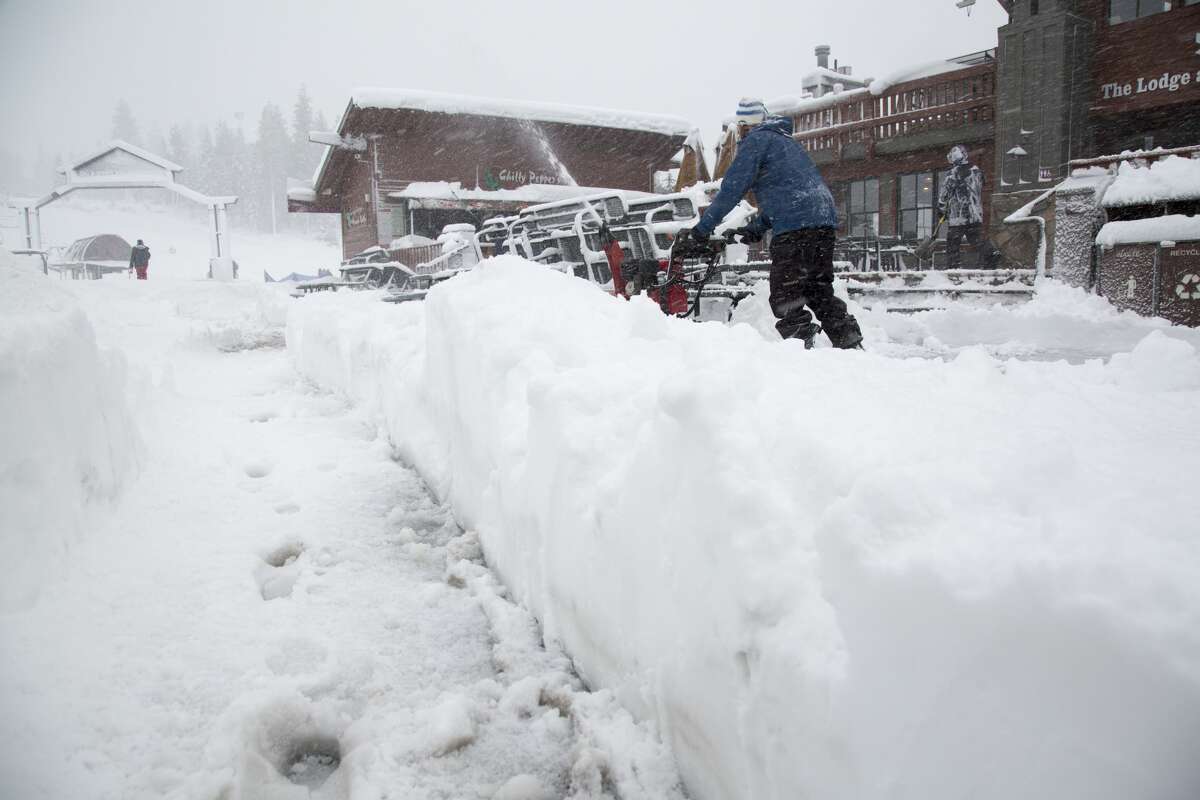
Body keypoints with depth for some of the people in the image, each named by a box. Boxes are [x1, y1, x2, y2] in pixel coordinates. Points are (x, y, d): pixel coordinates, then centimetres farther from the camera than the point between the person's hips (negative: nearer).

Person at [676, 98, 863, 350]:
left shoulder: (756, 140, 1)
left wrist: (700, 232, -2)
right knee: (820, 293, 16)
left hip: (795, 226, -9)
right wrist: (755, 229, 27)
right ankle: (852, 345, 15)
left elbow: (731, 189, -5)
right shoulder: (785, 139, 29)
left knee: (785, 299, -4)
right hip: (825, 221, 9)